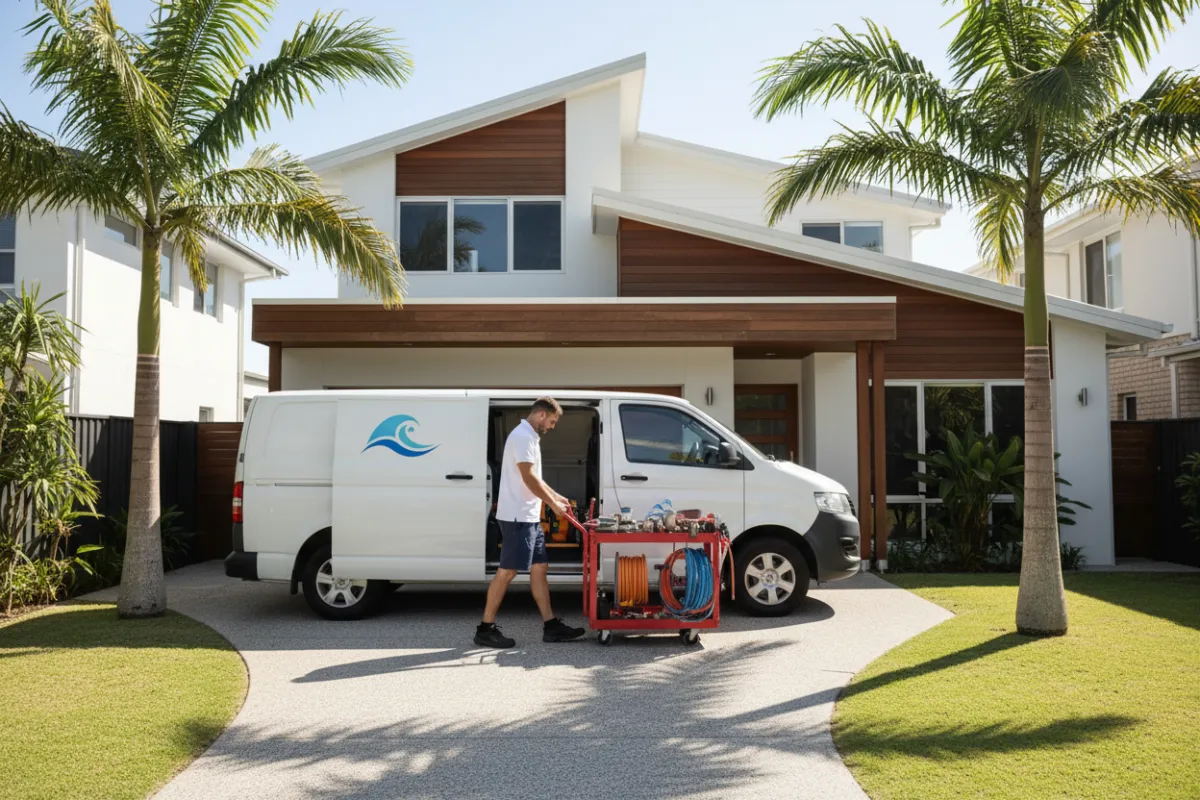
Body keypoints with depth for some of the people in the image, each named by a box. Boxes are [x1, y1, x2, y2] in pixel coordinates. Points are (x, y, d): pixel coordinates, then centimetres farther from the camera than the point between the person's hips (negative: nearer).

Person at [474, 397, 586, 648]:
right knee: (507, 571, -6)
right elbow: (529, 478, -20)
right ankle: (485, 629, 1)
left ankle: (551, 626, 13)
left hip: (529, 517, 10)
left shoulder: (530, 437, 17)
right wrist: (553, 503, -12)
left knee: (539, 567, 10)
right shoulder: (522, 436, -15)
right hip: (518, 516, -10)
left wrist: (556, 496, 19)